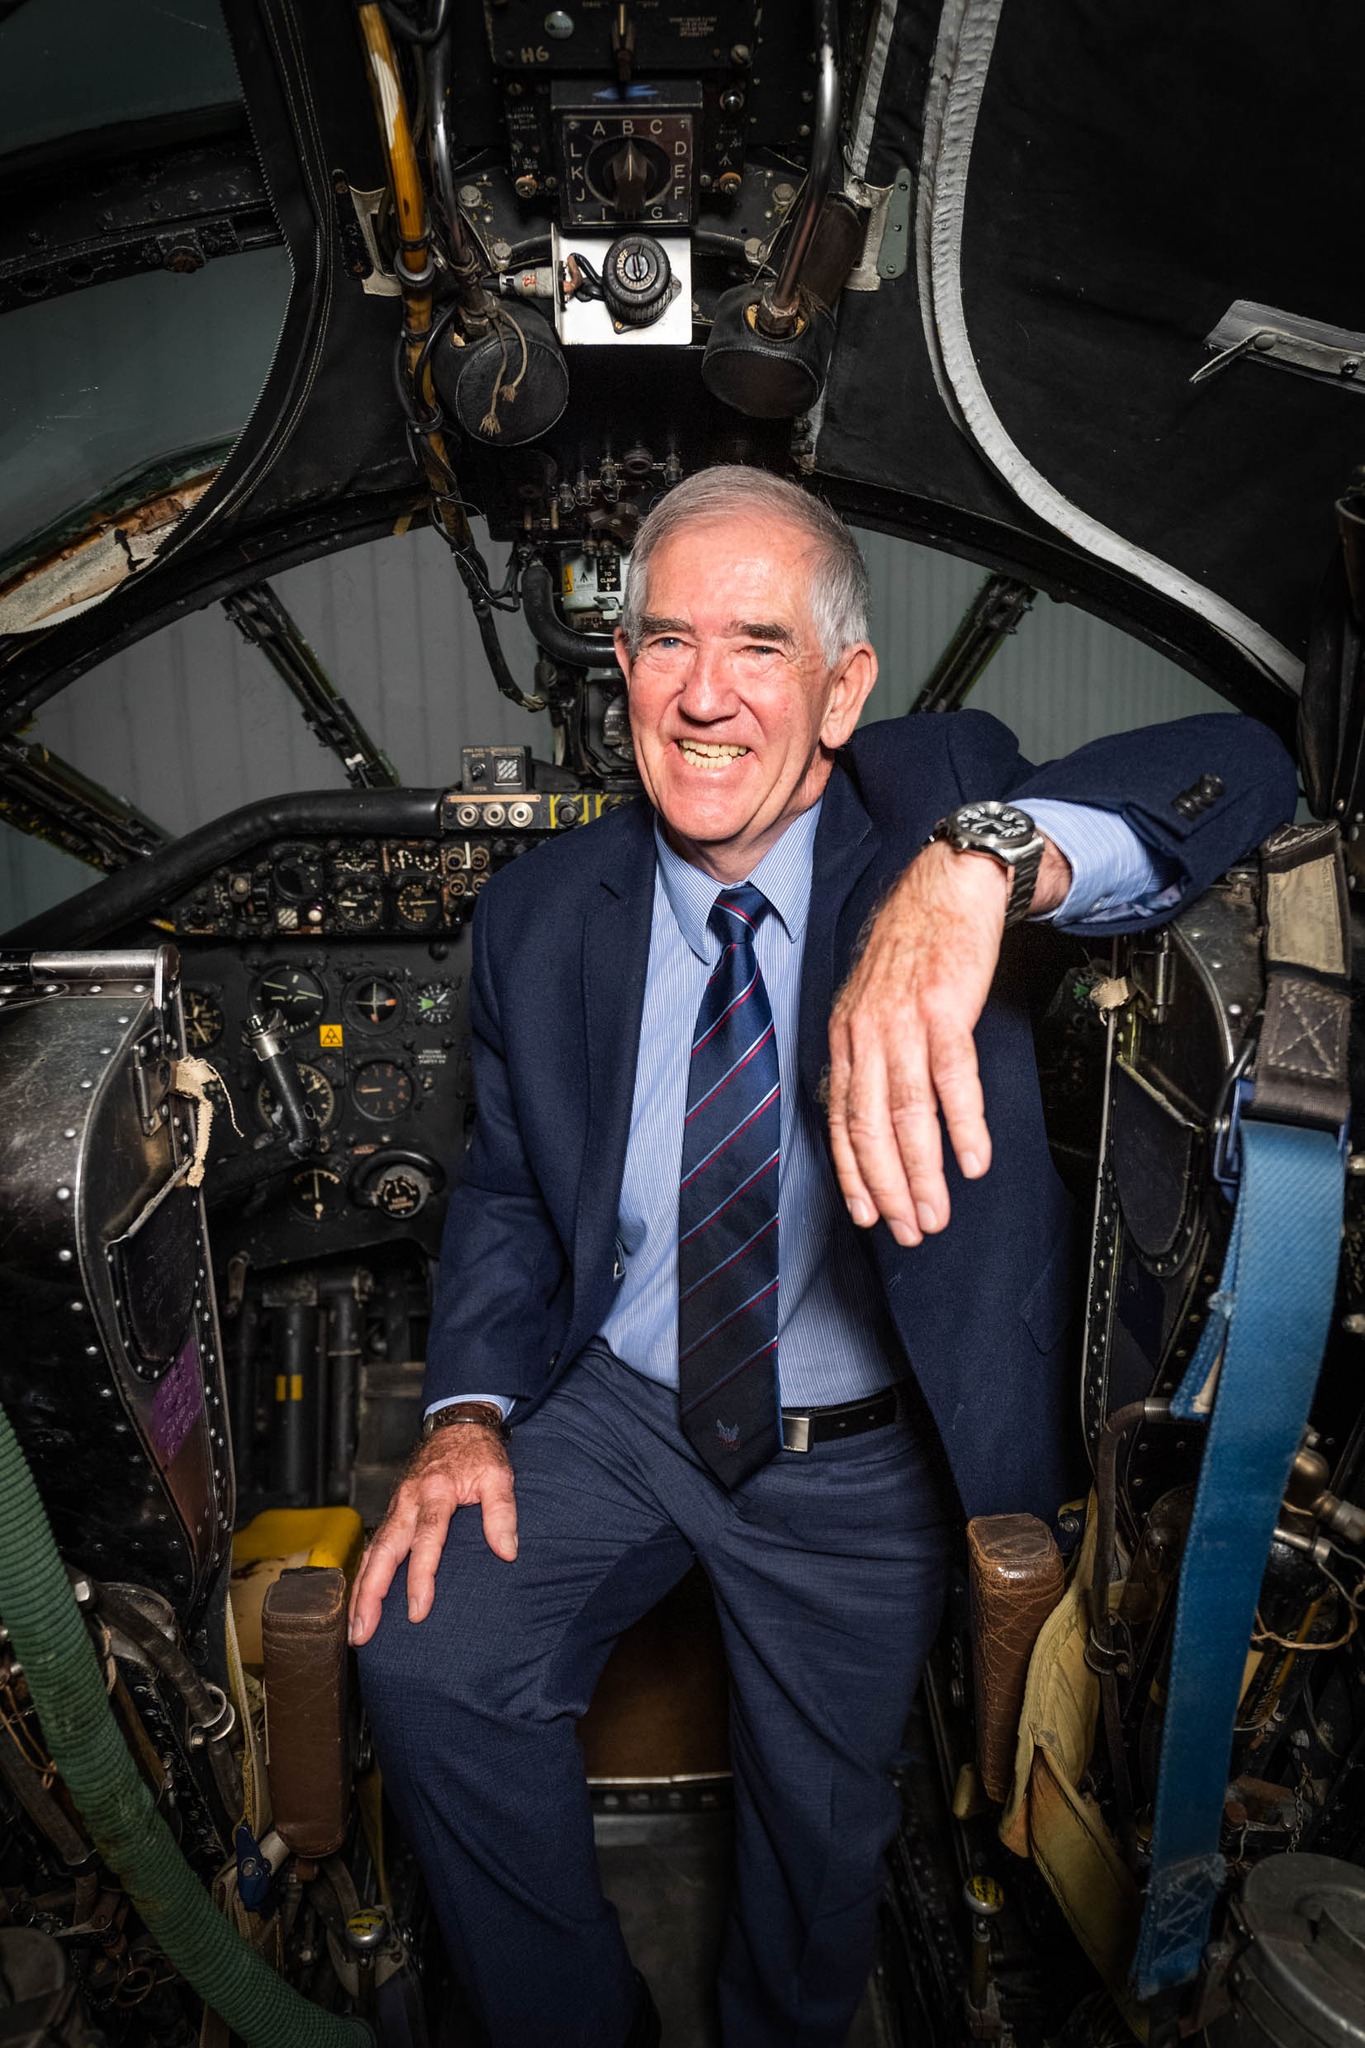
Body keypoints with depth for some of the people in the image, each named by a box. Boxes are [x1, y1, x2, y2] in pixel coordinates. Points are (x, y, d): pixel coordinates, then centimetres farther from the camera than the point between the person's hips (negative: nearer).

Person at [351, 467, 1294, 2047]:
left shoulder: (935, 796, -12)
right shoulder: (540, 915, -4)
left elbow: (1237, 766, -28)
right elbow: (507, 1187, 7)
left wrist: (981, 862, -48)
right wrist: (471, 1409, -9)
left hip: (861, 1457, -1)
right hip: (620, 1410, 2)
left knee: (824, 1821, 5)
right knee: (425, 1658, -14)